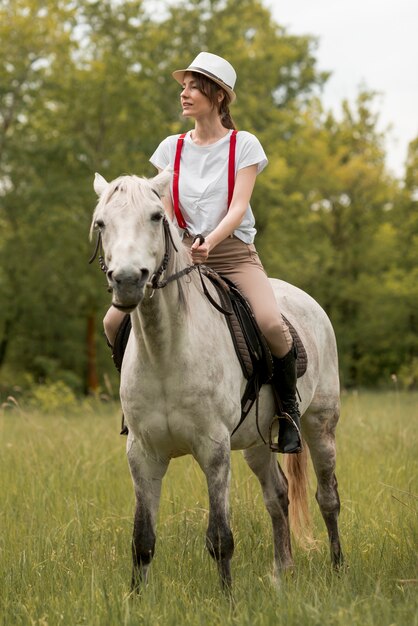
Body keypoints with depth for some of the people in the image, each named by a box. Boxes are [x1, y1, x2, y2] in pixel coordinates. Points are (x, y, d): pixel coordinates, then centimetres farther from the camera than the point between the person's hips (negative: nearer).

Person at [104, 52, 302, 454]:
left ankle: (288, 406, -7)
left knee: (270, 322, -31)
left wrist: (209, 241, -28)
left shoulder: (244, 145, 0)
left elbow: (238, 207, -10)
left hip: (233, 251, -3)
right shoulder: (171, 148, 10)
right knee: (115, 322, -16)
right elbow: (164, 211, 5)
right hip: (182, 255, 3)